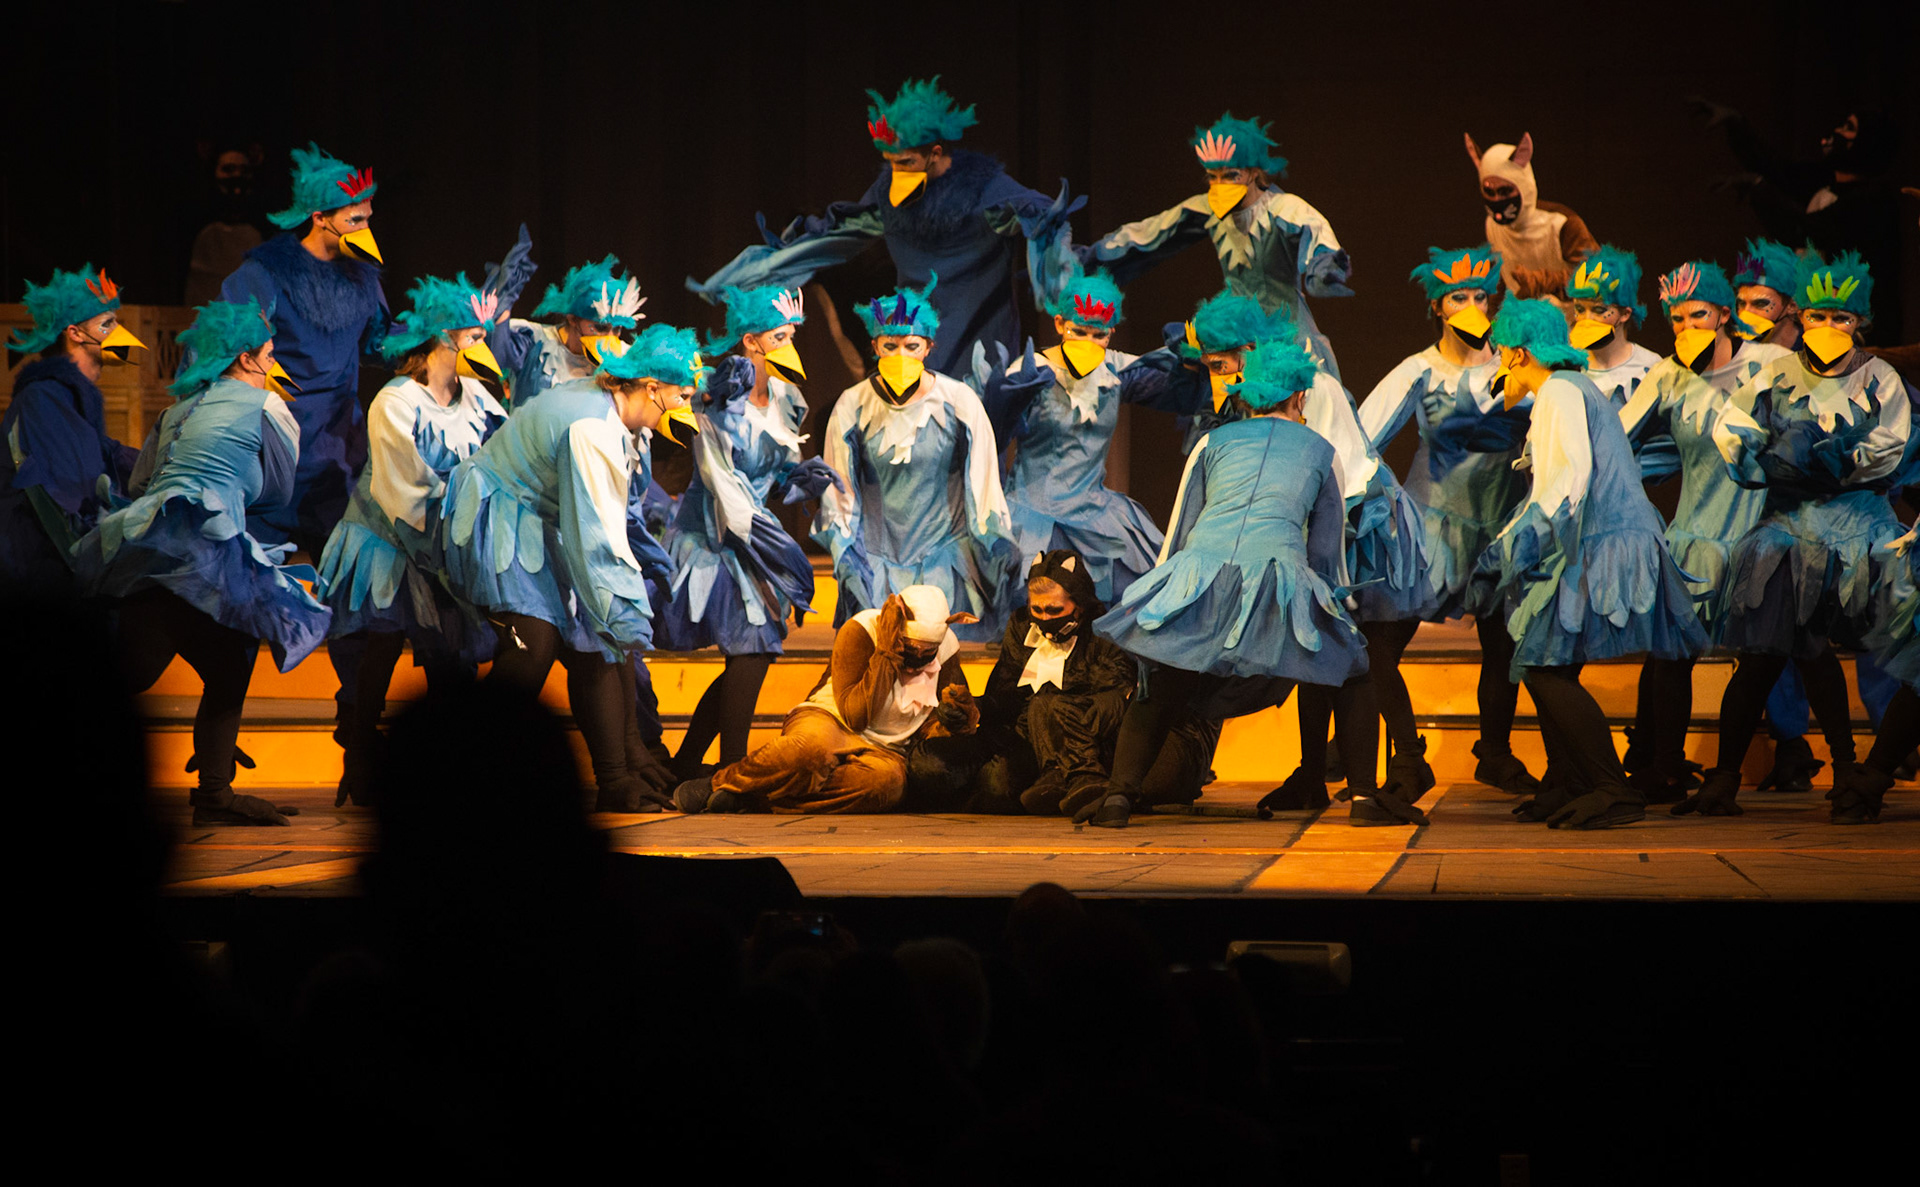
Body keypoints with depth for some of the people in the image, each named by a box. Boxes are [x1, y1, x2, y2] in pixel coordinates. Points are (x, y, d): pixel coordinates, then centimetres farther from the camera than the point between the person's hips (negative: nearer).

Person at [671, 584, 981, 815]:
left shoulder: (946, 649, -2)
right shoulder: (860, 631, -16)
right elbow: (855, 716, -22)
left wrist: (945, 722, -15)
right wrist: (887, 654, -27)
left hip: (885, 748, 4)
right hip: (828, 723, -4)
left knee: (888, 781, -38)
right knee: (814, 747, -44)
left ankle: (753, 798, -32)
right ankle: (720, 781, -19)